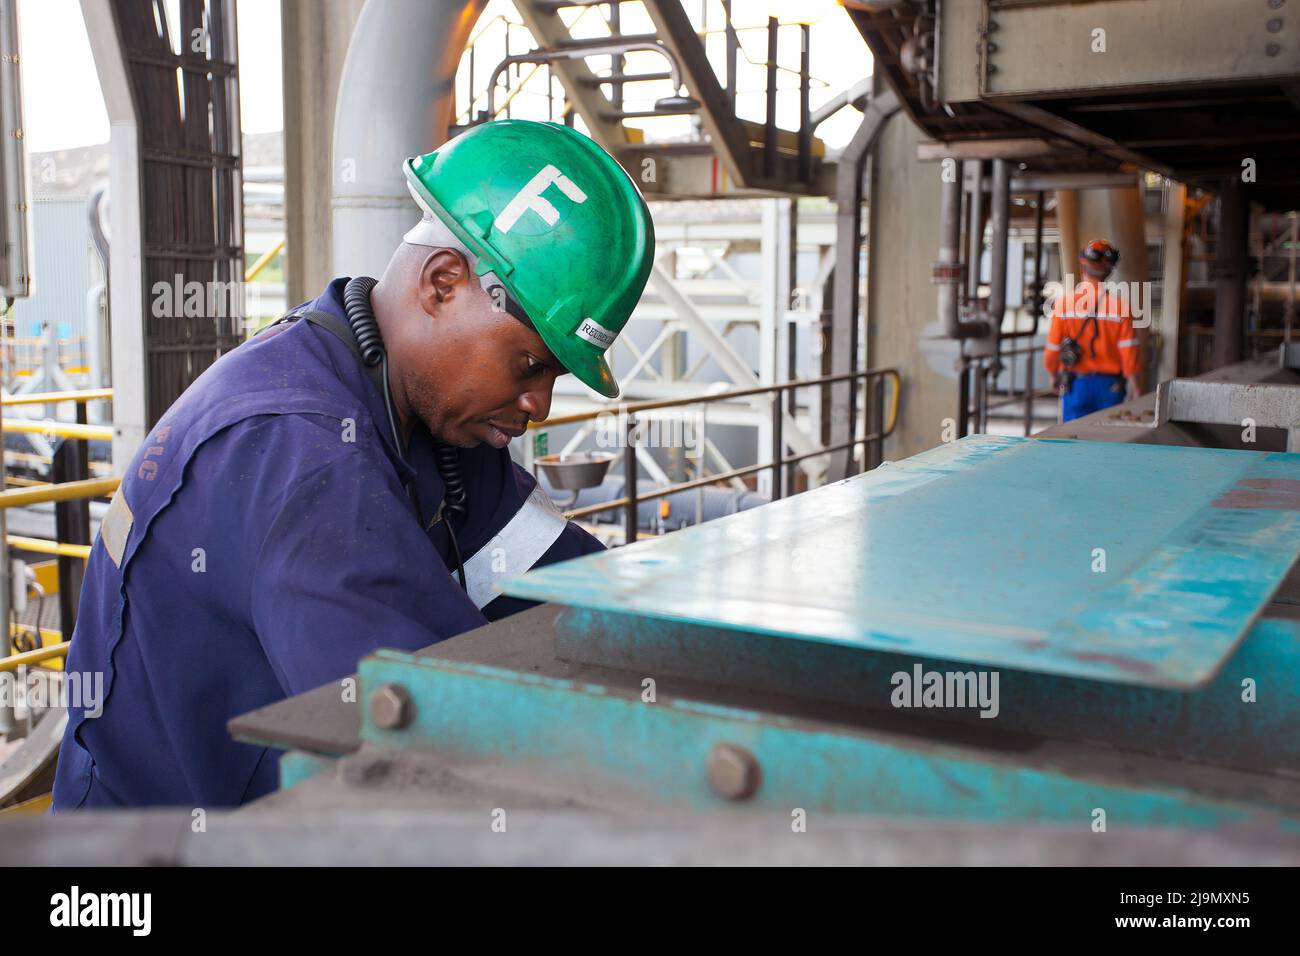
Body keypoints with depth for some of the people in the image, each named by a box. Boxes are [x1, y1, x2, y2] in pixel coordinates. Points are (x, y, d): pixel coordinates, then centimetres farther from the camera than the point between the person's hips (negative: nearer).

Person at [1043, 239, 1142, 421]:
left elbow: (1052, 347, -2)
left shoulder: (1064, 301, -6)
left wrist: (1054, 374, 15)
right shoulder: (1119, 303, -8)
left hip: (1075, 384, 0)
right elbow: (1129, 349, -8)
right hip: (1110, 385, 0)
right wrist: (1133, 382, 3)